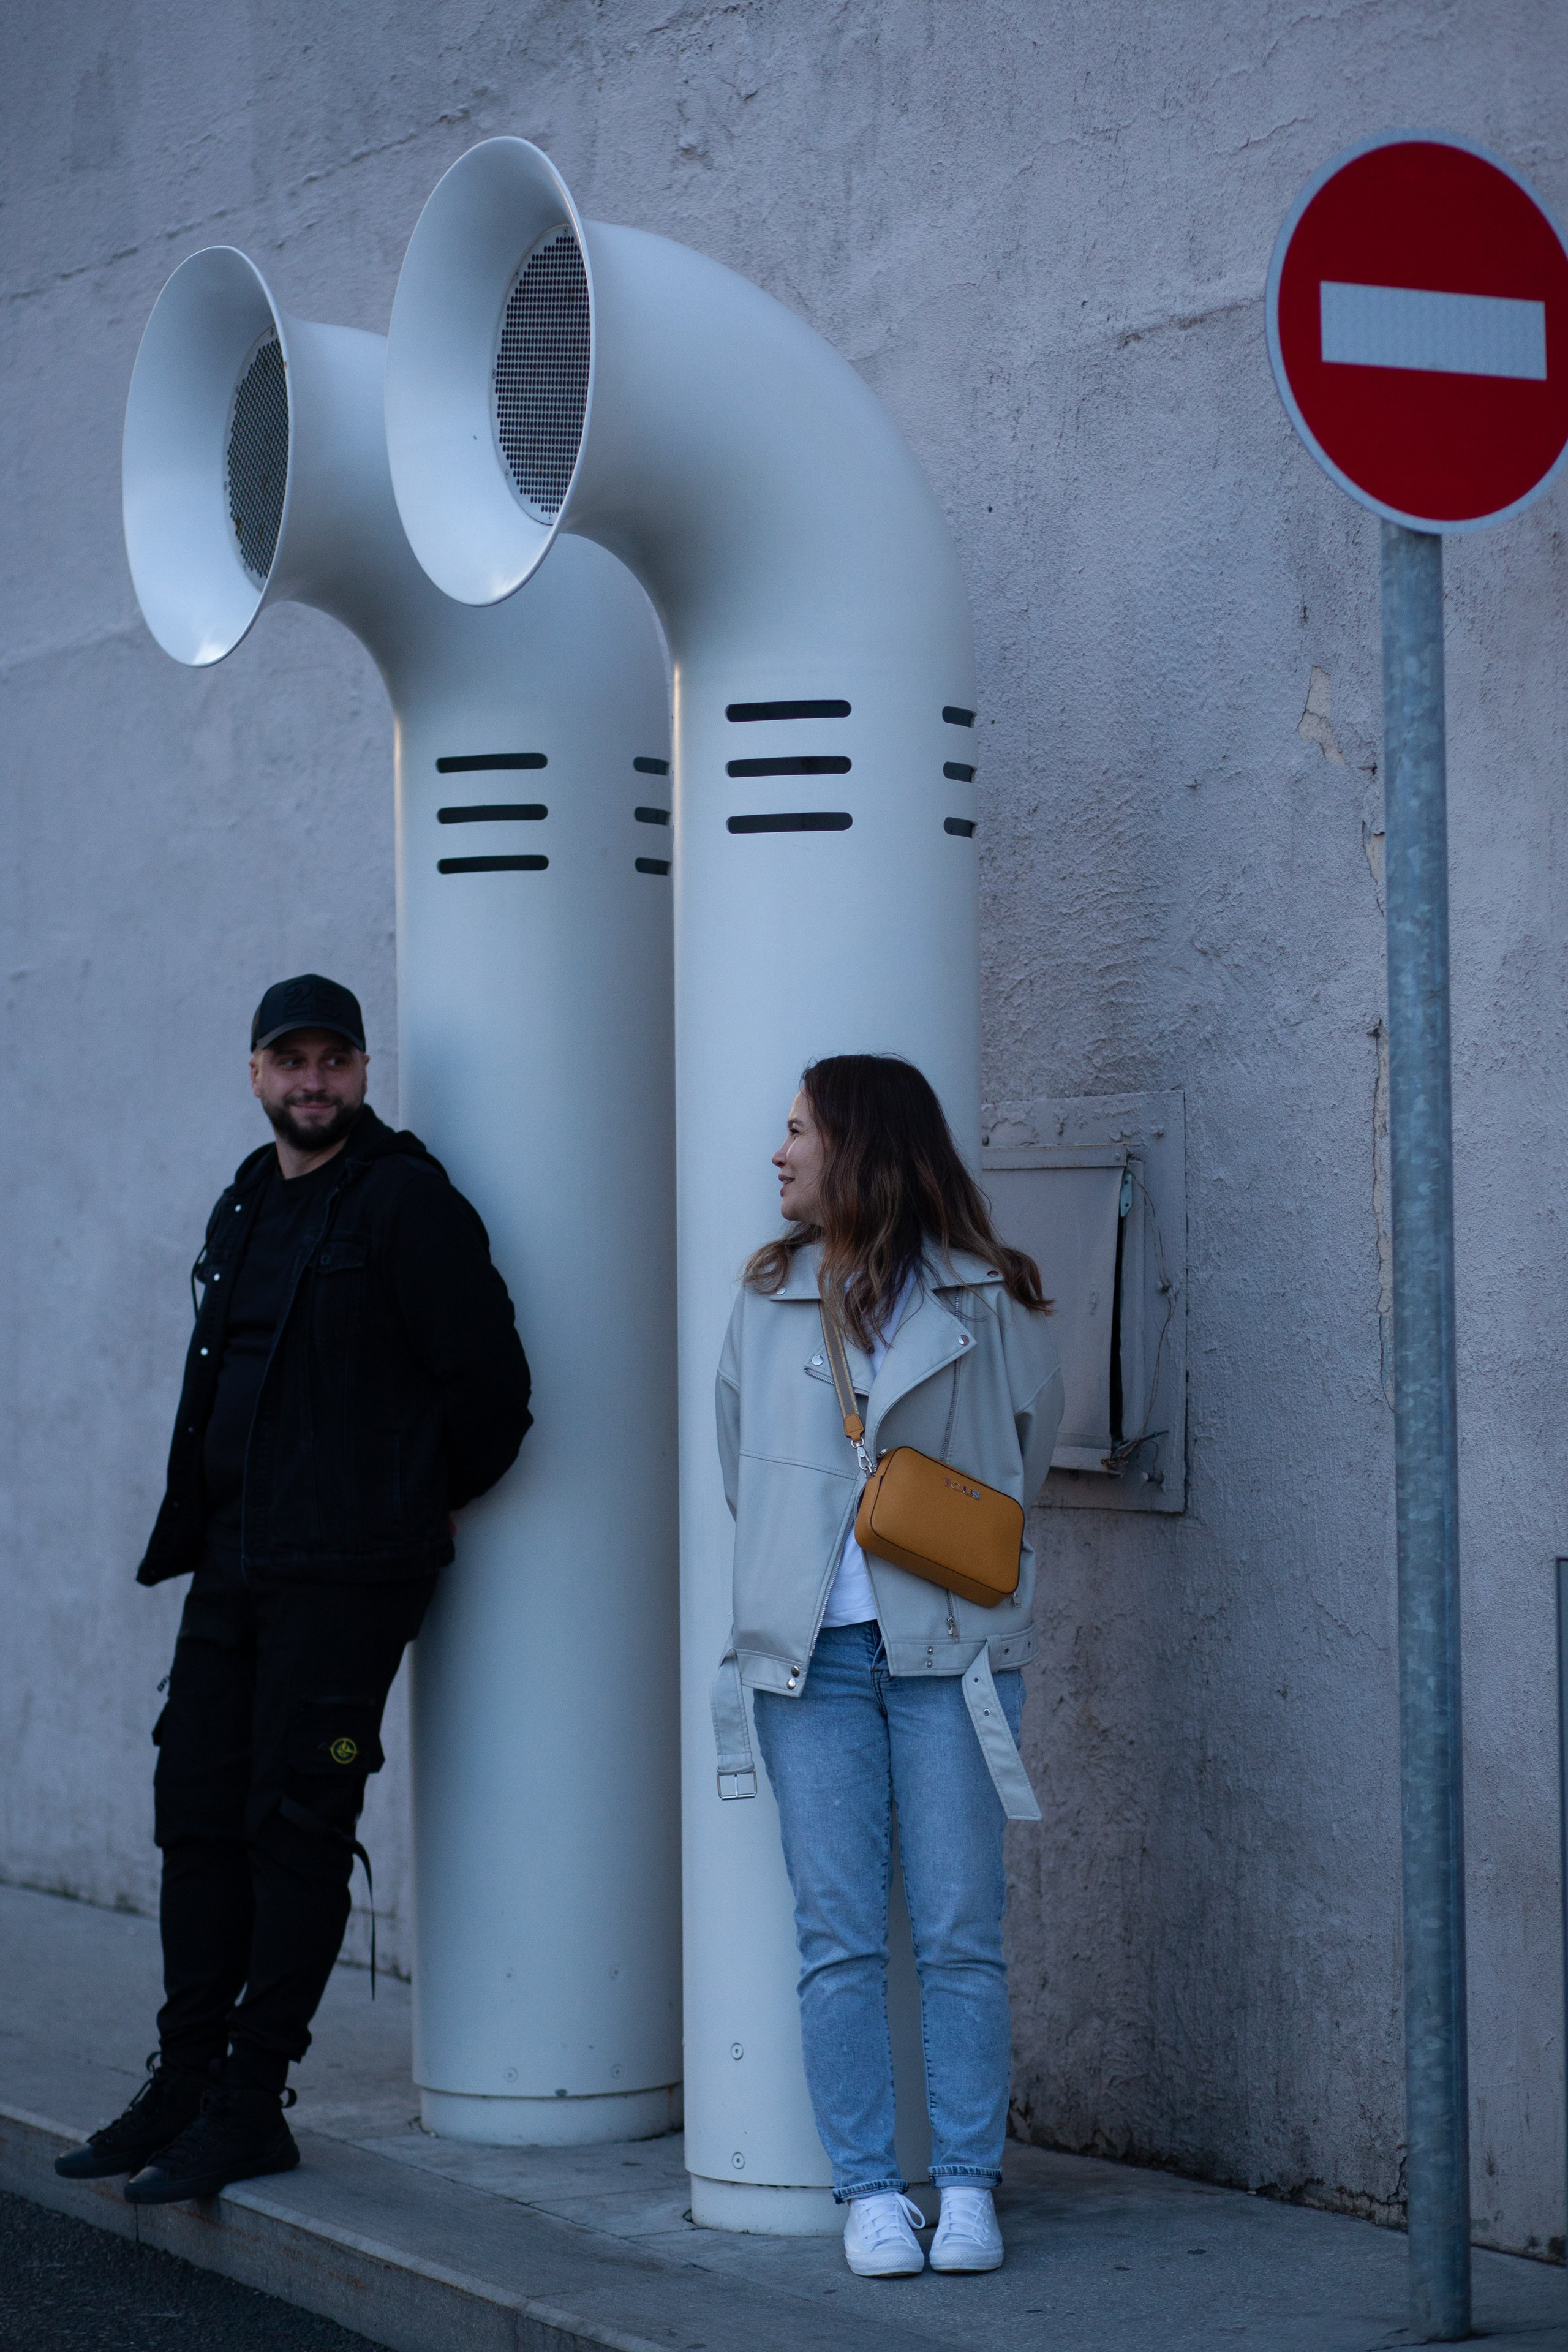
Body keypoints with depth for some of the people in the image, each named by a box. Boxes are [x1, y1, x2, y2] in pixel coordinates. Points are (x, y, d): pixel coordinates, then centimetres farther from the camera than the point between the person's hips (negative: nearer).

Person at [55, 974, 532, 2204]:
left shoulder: (407, 1202, -9)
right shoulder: (247, 1206, 15)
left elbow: (491, 1380, -10)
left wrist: (420, 1504, 1)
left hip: (347, 1570, -8)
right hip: (233, 1563, 8)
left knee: (297, 1825, -5)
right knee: (199, 1813, 8)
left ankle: (252, 2105, 1)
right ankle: (186, 2082, 16)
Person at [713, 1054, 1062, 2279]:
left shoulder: (985, 1300, 1)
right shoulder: (768, 1300, 10)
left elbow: (1030, 1449, 13)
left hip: (949, 1647, -2)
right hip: (810, 1650, 2)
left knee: (961, 1933, -1)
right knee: (839, 1935, 0)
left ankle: (969, 2186, 6)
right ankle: (870, 2190, 6)